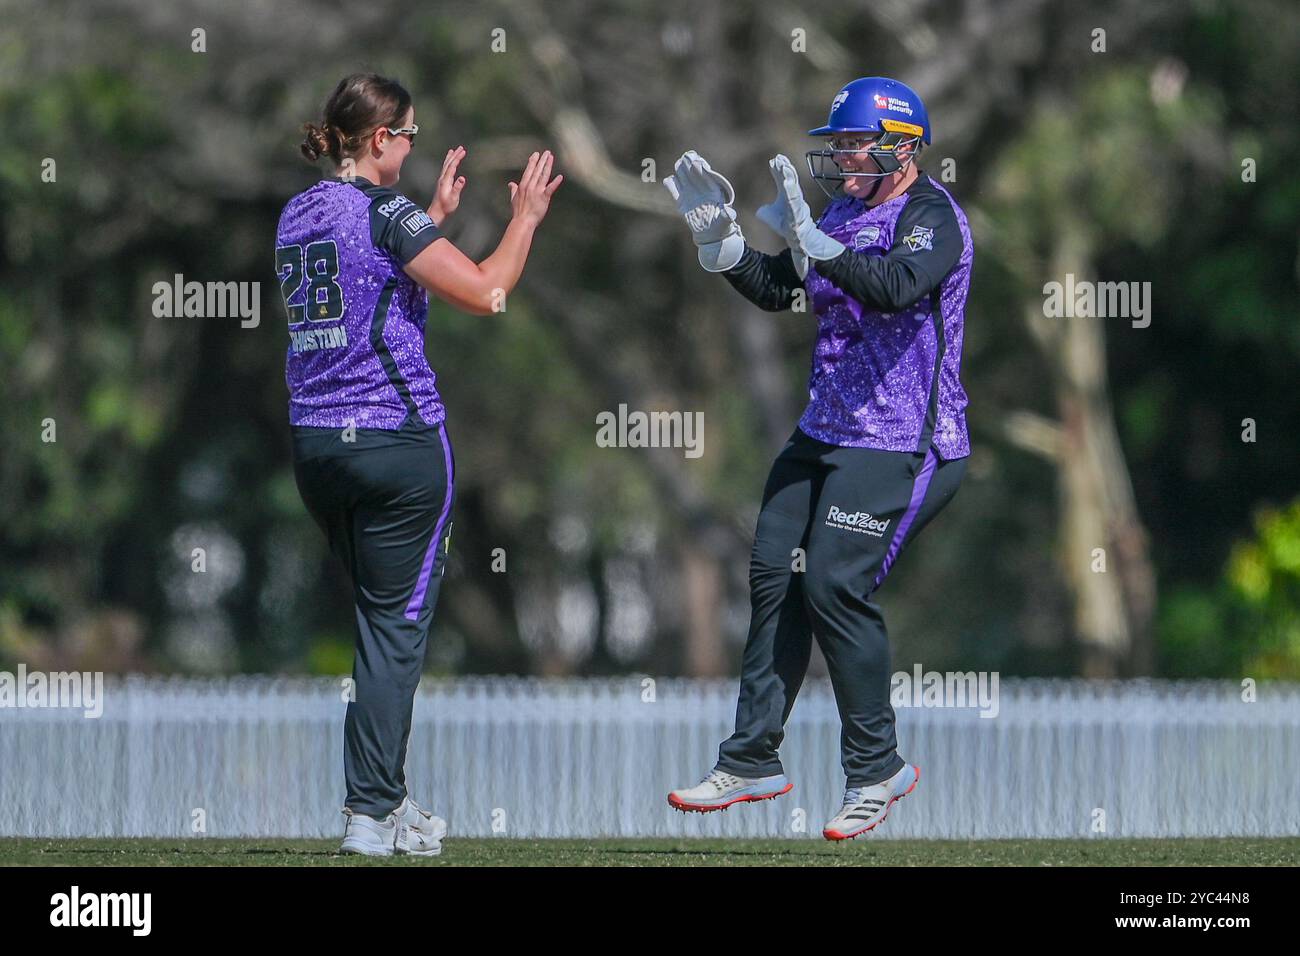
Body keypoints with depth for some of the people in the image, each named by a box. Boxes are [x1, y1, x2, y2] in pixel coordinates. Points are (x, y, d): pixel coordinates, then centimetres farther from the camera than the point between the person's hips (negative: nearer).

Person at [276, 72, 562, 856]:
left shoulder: (300, 215, 11)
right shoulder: (385, 212, -12)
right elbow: (485, 293, -13)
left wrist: (437, 215, 30)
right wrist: (526, 218, 1)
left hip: (315, 440, 7)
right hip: (398, 439, -7)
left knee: (379, 613, 18)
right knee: (398, 624, -2)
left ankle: (387, 794, 21)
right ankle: (372, 814, -5)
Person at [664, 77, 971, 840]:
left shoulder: (932, 216, -13)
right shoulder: (846, 216, 14)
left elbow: (897, 285, -32)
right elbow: (777, 291, 20)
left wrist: (810, 239, -41)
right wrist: (719, 234, 6)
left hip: (904, 446, -9)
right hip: (825, 434, 9)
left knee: (834, 585, -15)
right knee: (776, 576, 6)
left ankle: (878, 767, -3)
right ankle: (753, 761, 13)